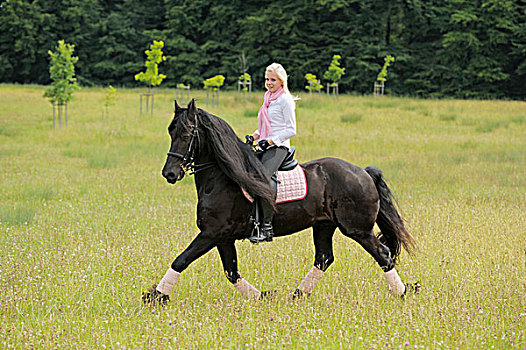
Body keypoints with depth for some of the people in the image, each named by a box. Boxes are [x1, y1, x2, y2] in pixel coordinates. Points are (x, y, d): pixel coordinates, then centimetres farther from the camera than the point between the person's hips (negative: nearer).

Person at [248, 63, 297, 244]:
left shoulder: (285, 100, -5)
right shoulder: (268, 98, 19)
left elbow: (291, 130, -9)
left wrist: (271, 140, -16)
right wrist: (256, 135, 11)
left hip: (278, 147, -9)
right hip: (264, 147, 9)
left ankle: (267, 227, -28)